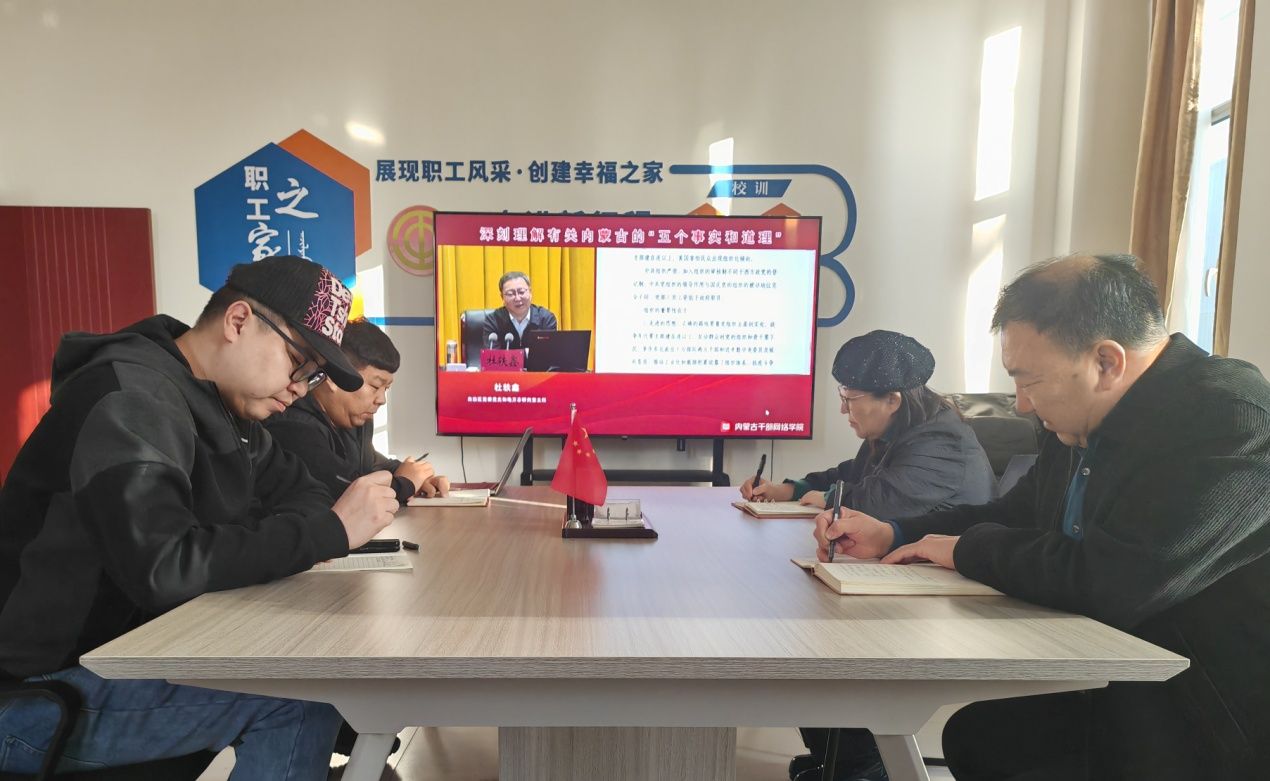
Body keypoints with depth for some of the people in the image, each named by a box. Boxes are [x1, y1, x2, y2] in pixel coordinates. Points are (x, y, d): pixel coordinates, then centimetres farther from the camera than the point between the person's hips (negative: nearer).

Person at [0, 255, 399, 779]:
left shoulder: (223, 403, 6)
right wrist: (330, 530, -26)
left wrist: (301, 534, -10)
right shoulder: (129, 398, -23)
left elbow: (294, 488, 14)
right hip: (54, 685, -9)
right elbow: (163, 568, -33)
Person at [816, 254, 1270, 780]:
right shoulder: (1082, 427, -1)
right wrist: (891, 536, -1)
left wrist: (969, 549, -17)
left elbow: (1119, 581, -34)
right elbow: (1013, 516, 13)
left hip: (1210, 733, -7)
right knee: (972, 734, 8)